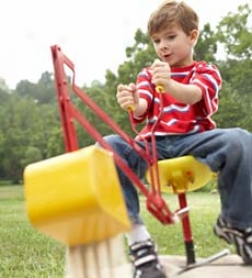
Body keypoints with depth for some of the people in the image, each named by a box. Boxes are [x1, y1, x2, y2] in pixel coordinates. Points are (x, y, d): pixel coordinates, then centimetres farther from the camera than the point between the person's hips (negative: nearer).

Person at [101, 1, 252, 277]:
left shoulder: (206, 71, 13)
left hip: (193, 140, -2)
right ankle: (136, 236, -29)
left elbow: (193, 95, -14)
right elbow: (143, 107, -1)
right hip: (154, 144, 2)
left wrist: (169, 84, -39)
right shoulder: (147, 74, 21)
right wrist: (133, 103, -29)